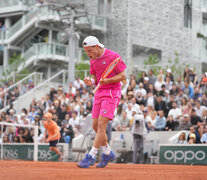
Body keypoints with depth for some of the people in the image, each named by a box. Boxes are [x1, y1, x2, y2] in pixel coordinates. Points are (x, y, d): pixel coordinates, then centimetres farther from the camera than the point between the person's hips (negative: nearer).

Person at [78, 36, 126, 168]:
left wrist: (108, 80, -23)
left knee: (101, 124, -16)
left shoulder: (113, 56, -9)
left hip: (112, 92, -8)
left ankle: (91, 157, -16)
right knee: (96, 126, 6)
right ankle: (108, 153, 23)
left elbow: (123, 76, -8)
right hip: (99, 93, 8)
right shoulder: (93, 60, 11)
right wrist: (91, 81, -5)